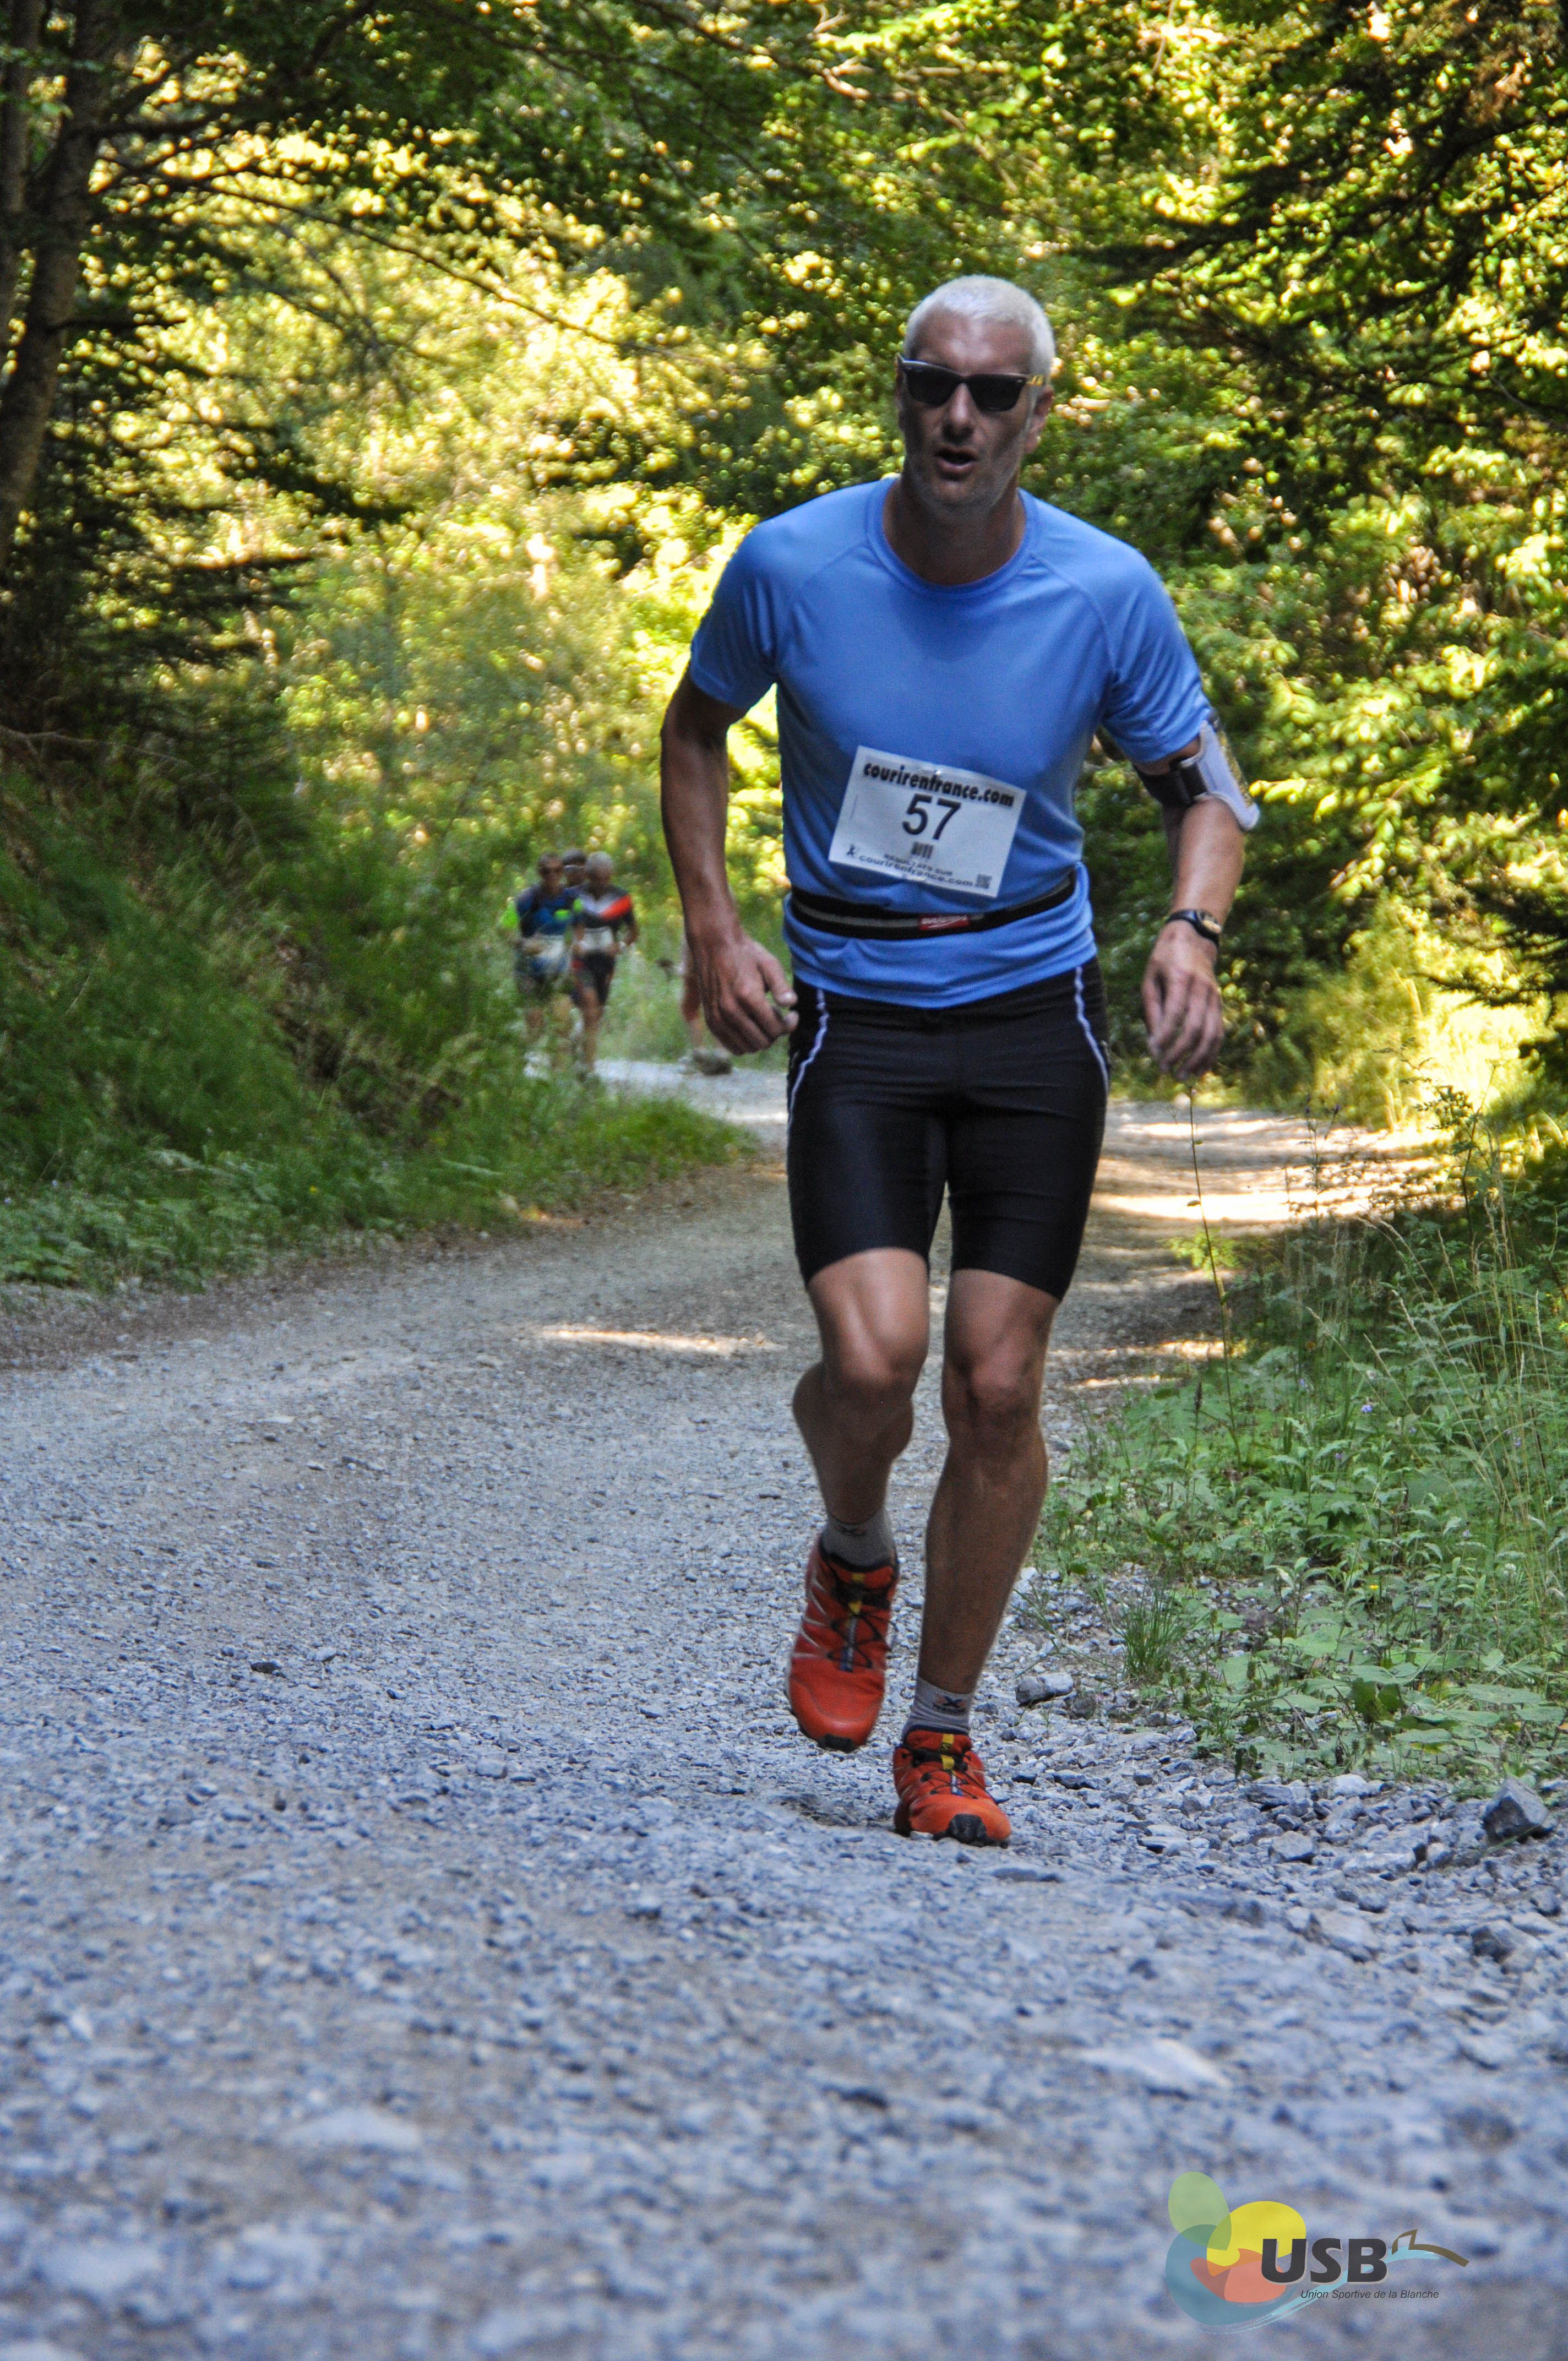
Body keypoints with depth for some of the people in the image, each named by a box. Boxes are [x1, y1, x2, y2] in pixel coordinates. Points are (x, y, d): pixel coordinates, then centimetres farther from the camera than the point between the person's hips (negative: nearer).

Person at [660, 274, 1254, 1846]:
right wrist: (712, 930, -1)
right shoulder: (791, 565, -7)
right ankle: (853, 1560, 18)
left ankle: (941, 1738, 16)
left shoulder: (1108, 594, -6)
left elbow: (1201, 783, 7)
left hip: (1033, 1017, 1)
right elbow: (696, 729, 11)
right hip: (854, 1016, -1)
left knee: (996, 1388, -2)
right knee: (872, 1362, -18)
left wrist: (1193, 927, -14)